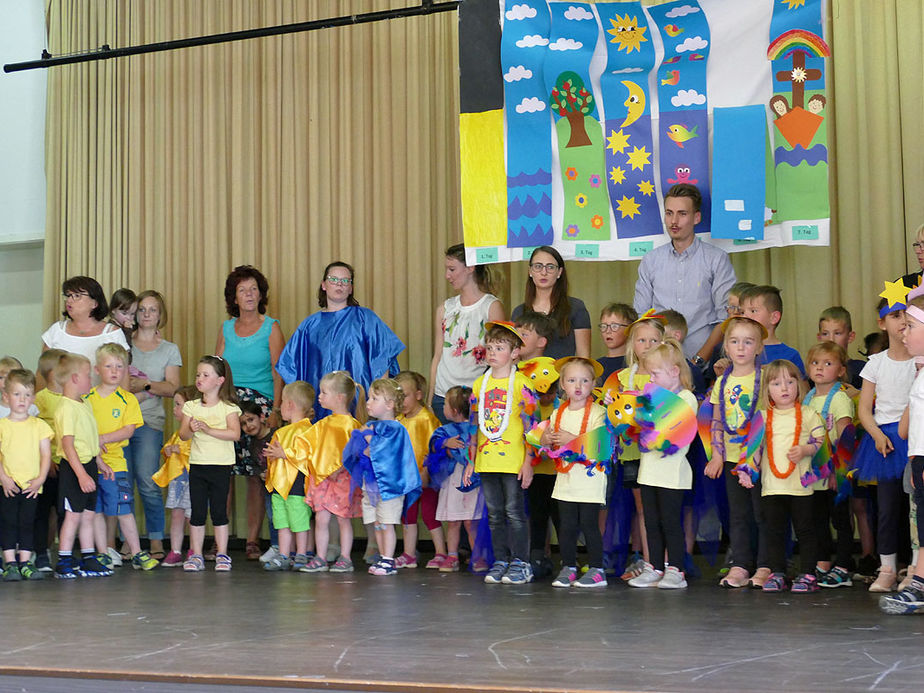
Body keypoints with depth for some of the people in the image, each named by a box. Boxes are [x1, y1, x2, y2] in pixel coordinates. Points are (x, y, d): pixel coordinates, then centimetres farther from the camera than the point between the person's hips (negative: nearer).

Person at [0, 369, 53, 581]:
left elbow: (46, 454, 3)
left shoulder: (39, 425, 6)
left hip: (32, 486, 1)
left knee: (27, 523, 5)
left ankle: (25, 564, 10)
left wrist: (40, 479, -7)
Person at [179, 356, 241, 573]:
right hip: (197, 465, 3)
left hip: (221, 465, -3)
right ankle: (196, 556, 10)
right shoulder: (192, 406, 8)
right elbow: (183, 434, 2)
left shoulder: (228, 407, -2)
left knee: (219, 511, 1)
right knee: (197, 512, 4)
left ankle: (222, 555, 9)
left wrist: (208, 429, -21)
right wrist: (192, 430, -20)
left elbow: (235, 433, -15)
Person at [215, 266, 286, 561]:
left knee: (256, 475, -5)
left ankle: (252, 540, 0)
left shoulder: (271, 327, 4)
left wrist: (275, 411, -10)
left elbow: (278, 373, -1)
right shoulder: (226, 329, 14)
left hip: (260, 406, -3)